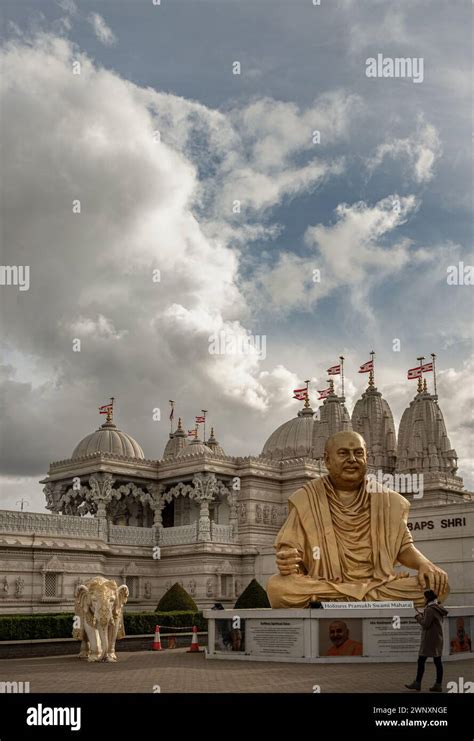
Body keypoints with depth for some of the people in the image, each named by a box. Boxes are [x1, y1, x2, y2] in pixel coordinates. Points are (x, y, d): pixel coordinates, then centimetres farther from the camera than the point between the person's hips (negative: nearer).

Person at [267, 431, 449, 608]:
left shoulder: (386, 501, 14)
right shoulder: (306, 500, 6)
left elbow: (403, 546, 15)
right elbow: (291, 549, 3)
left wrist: (424, 563, -6)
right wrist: (287, 562, -21)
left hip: (379, 584, 2)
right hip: (319, 586, -2)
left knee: (437, 585, -22)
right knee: (277, 586, -32)